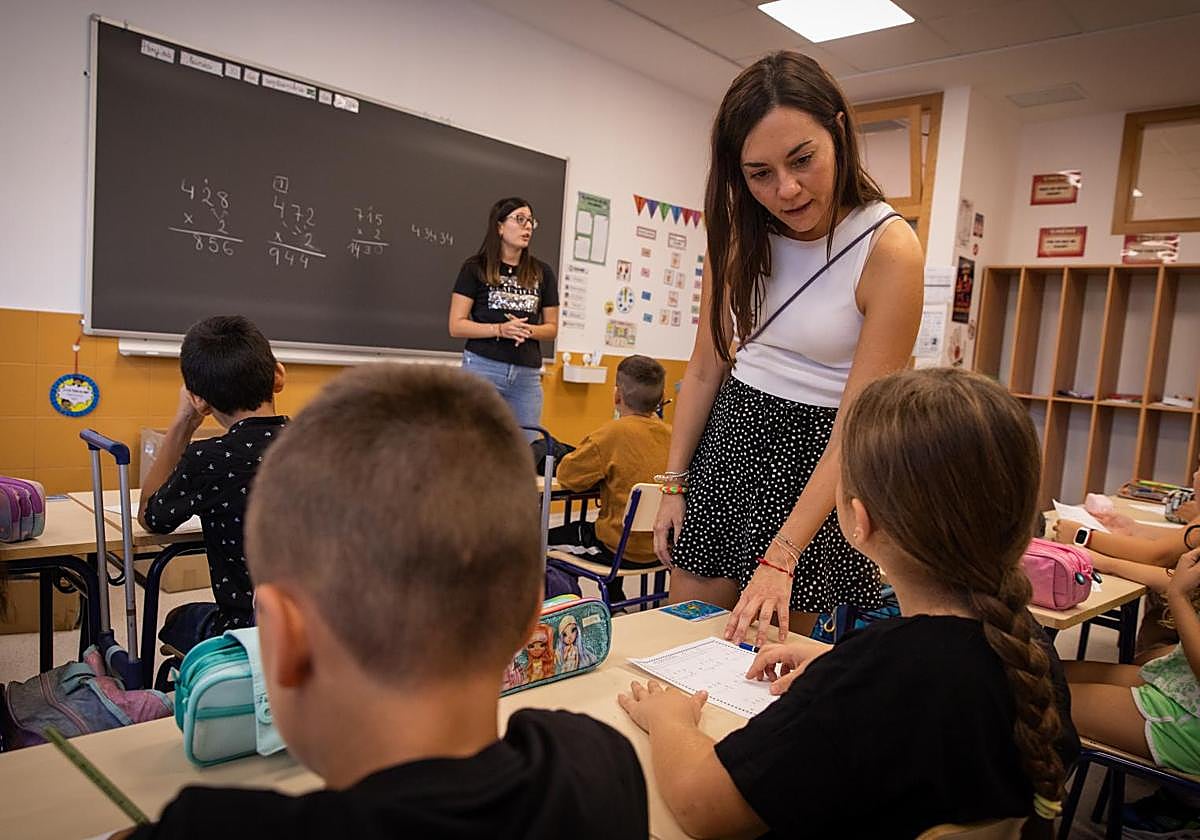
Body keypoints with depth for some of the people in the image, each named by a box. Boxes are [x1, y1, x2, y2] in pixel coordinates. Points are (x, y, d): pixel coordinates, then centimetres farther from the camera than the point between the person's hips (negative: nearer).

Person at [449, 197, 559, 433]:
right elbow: (456, 326, -1)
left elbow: (552, 328, 15)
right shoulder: (475, 268, 3)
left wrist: (527, 330, -6)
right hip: (482, 367, -3)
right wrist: (500, 329, -15)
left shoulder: (542, 273, 12)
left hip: (528, 375, 3)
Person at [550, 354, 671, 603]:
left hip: (624, 550, -7)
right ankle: (614, 603, 43)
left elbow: (566, 475, -11)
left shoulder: (614, 433, -18)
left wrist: (587, 449, 7)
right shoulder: (669, 434, -2)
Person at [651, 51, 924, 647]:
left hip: (818, 454, -4)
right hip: (730, 437, 5)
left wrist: (780, 558, -23)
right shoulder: (738, 231, -2)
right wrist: (675, 483, 4)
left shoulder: (889, 249, -18)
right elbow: (706, 367, 4)